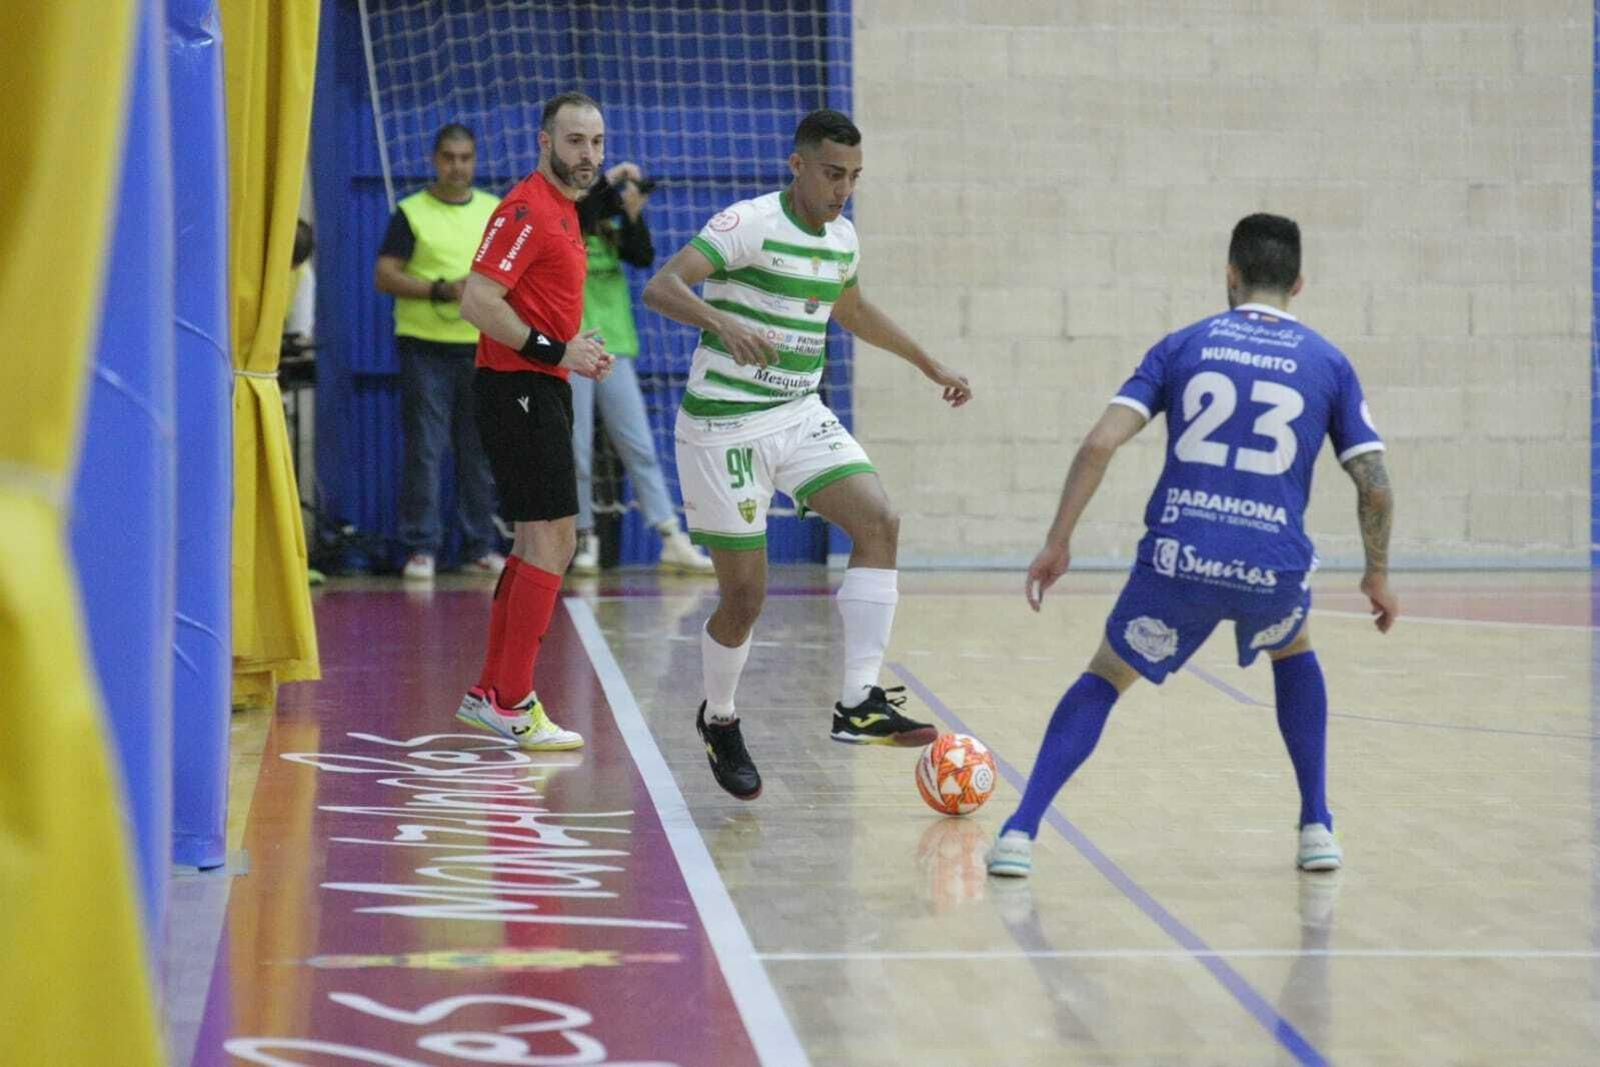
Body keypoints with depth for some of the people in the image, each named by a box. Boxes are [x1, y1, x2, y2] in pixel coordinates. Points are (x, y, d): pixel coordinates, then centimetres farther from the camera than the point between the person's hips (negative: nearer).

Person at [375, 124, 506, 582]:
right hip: (425, 344, -3)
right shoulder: (411, 213, 1)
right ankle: (421, 548, -1)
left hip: (481, 344, 3)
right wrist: (441, 290, -16)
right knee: (424, 450, -5)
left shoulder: (496, 211, 12)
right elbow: (384, 276, -5)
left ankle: (480, 547, 13)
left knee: (480, 452, 6)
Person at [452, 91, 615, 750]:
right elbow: (477, 301, -22)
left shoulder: (561, 210, 17)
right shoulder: (527, 209, -14)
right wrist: (553, 349, -22)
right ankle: (513, 705, -5)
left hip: (537, 392, 11)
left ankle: (488, 694, 21)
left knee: (537, 543, 15)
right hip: (519, 392, -11)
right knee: (552, 540, -9)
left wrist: (577, 350, 11)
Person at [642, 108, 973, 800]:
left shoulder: (842, 238, 8)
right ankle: (718, 721, 26)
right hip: (725, 428, -6)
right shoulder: (750, 224, -15)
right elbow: (660, 287, -27)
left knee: (879, 520, -17)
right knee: (744, 596, -3)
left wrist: (930, 365, 33)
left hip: (800, 417, 7)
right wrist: (724, 323, -45)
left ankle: (858, 704, -17)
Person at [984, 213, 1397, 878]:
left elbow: (1099, 444, 0)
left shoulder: (1184, 345, 10)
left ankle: (1019, 834, 7)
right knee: (1293, 652, 34)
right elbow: (1375, 488, 7)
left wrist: (1058, 542, 6)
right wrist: (1378, 576, 22)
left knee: (1103, 680, 20)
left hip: (1177, 559, -1)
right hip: (1274, 569, 1)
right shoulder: (1327, 362, 11)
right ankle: (1317, 829, 26)